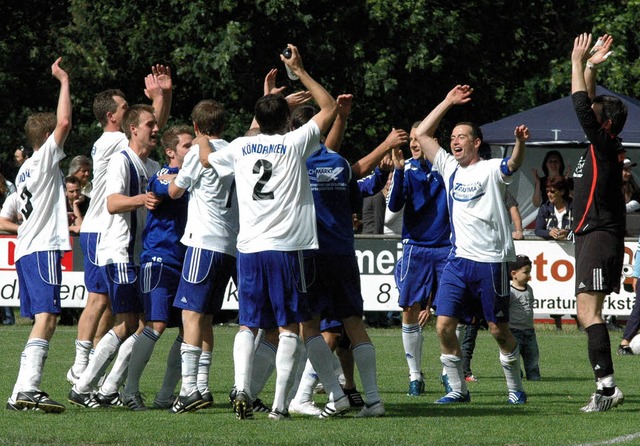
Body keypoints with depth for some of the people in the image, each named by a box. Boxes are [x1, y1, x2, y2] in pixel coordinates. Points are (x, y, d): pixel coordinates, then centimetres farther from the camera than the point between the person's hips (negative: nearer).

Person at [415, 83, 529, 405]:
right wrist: (448, 102, 12)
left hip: (491, 261, -5)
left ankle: (515, 388, 17)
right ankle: (458, 389, 5)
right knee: (444, 325, -5)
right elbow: (422, 134, 17)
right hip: (458, 259, 5)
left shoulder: (491, 170, -3)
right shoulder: (449, 168, 13)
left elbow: (513, 165, -25)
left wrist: (520, 144, -46)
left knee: (498, 330, 1)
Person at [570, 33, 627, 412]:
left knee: (588, 312, -17)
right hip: (591, 236, 10)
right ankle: (606, 387, 6)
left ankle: (607, 385, -23)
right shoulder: (601, 145, 13)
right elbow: (588, 106, 26)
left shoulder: (606, 146, -10)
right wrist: (590, 67, 22)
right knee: (588, 314, 7)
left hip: (600, 236, -10)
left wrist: (579, 63, -8)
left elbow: (582, 107, -17)